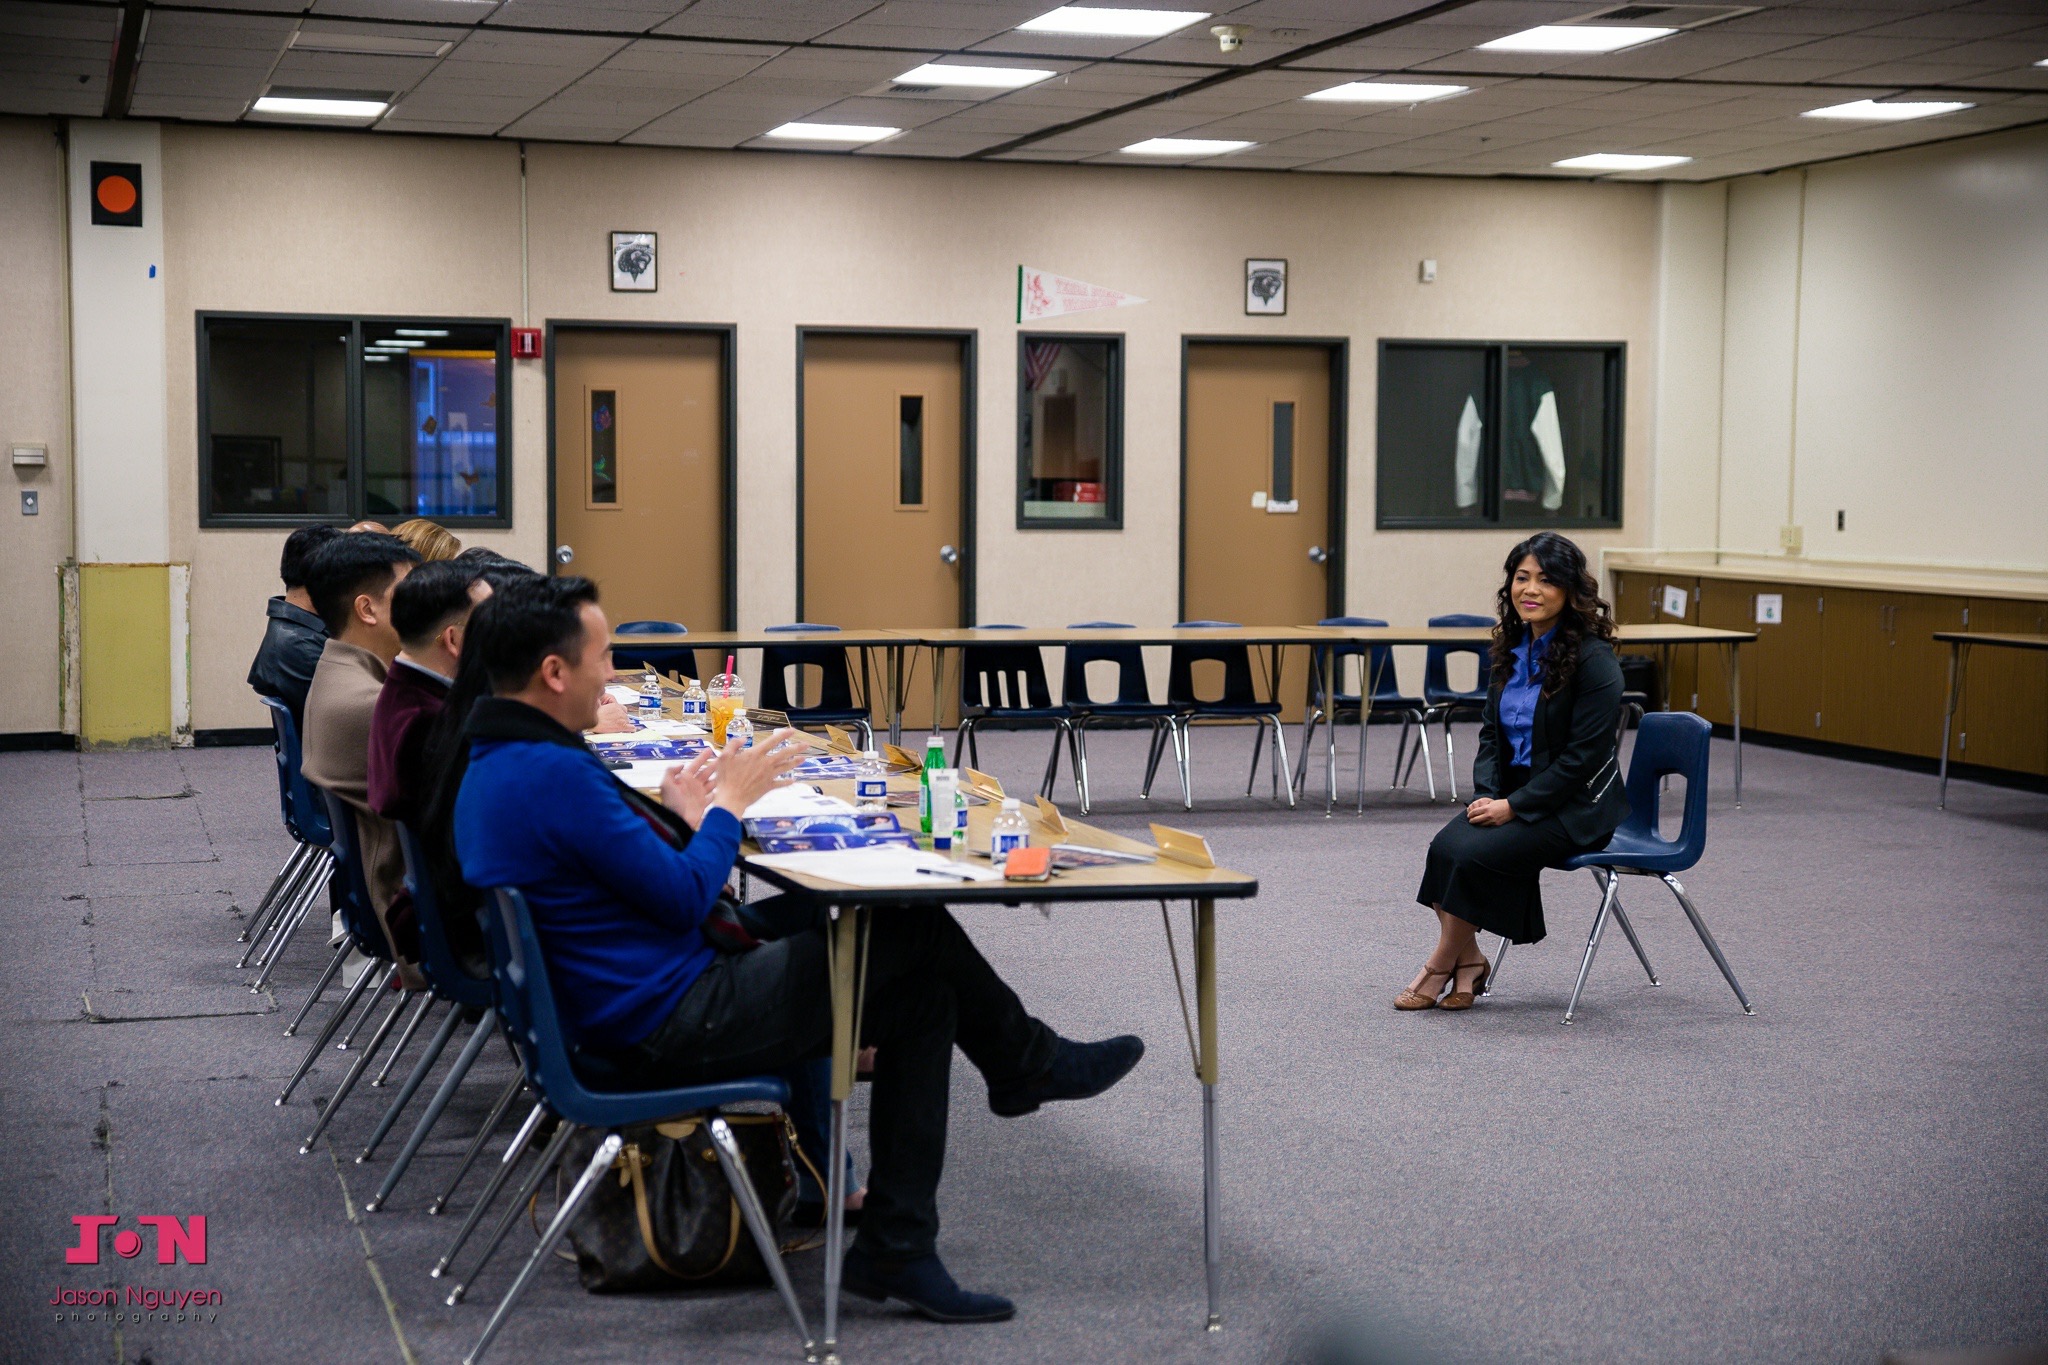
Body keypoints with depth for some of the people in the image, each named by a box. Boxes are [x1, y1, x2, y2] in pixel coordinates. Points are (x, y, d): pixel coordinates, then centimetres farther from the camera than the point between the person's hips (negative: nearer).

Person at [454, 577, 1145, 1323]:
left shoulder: (492, 767, 8)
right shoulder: (553, 774, -26)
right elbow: (684, 898, -21)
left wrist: (674, 817, 8)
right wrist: (726, 804, -5)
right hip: (672, 1025, -11)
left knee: (915, 986, 11)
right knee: (916, 939, -2)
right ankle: (1028, 1061, 26)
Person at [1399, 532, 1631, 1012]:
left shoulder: (1593, 660, -16)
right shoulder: (1513, 648, 6)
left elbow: (1583, 756, -19)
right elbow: (1492, 732, 12)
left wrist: (1515, 806, -19)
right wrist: (1487, 794, -6)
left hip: (1576, 806, -6)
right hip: (1514, 794, 6)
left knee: (1474, 855, -24)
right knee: (1446, 846, -21)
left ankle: (1442, 967, -4)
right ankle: (1467, 962, -9)